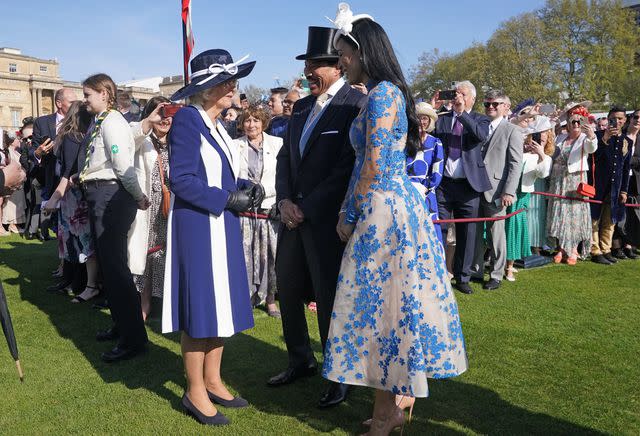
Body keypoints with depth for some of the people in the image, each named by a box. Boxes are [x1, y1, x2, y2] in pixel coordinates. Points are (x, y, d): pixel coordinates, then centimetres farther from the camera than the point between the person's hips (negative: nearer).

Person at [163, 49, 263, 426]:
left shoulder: (219, 124, 13)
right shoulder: (187, 119, -13)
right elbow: (181, 180, -20)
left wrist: (249, 188, -1)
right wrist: (228, 199, -17)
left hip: (223, 227, 9)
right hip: (197, 227, -9)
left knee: (222, 304, 14)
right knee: (201, 308, 0)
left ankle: (213, 381, 28)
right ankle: (195, 392, 17)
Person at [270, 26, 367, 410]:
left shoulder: (356, 105, -10)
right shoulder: (302, 106, 14)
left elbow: (346, 169, -16)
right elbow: (285, 157, 14)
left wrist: (305, 209, -14)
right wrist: (284, 201, -2)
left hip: (326, 218, -7)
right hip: (294, 215, 8)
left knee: (330, 297, 2)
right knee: (288, 289, 15)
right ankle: (301, 361, 35)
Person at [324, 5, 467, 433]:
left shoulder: (381, 93, -13)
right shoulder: (388, 92, 16)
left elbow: (374, 166, -18)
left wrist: (351, 215, -7)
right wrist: (352, 211, 11)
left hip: (384, 211, -10)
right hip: (395, 206, 10)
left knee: (378, 302, -1)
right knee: (390, 301, 13)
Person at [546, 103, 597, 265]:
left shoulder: (585, 139, -3)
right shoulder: (560, 138, 9)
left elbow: (592, 148, -27)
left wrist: (592, 136, -47)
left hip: (575, 181, -4)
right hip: (558, 181, 4)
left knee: (575, 214, 1)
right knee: (558, 214, 4)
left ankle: (573, 250, 10)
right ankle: (561, 248, 14)